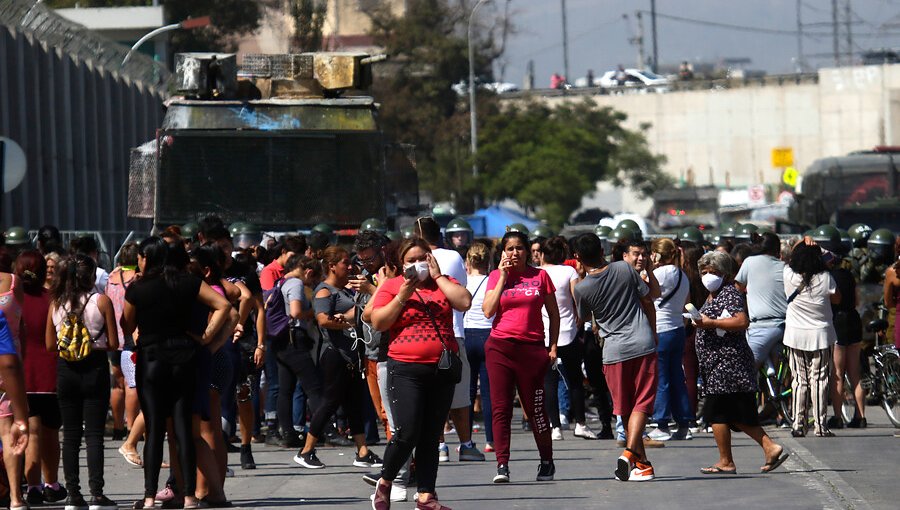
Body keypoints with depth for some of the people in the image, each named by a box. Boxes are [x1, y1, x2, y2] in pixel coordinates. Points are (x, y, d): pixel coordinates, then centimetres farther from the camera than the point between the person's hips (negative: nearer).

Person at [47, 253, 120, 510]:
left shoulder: (56, 304, 0)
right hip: (95, 368, -3)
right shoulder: (101, 301, -7)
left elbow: (50, 344, 4)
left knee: (70, 434, 8)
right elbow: (113, 343, -6)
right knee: (94, 434, -1)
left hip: (66, 370, 3)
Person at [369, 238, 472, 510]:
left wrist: (438, 277, -5)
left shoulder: (443, 282, 11)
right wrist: (402, 296, -13)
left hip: (442, 370, 4)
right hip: (406, 370, -4)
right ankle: (384, 483, 10)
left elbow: (464, 302, -6)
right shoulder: (392, 286, 2)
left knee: (431, 437, 6)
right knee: (406, 434, -12)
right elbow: (378, 322, -6)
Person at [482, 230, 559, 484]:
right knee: (500, 408, -5)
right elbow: (488, 310, -6)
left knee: (535, 408, 3)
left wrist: (553, 346, 3)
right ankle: (502, 465, -6)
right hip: (500, 346, 1)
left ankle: (547, 462, 18)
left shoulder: (540, 276, 6)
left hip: (532, 348, -1)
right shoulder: (496, 276, 7)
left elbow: (553, 313, 11)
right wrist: (503, 277, -6)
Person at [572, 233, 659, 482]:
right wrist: (653, 333, 21)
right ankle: (630, 452, -22)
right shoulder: (625, 269, -2)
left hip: (614, 351, 0)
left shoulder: (582, 288, -5)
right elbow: (649, 298, 7)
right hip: (642, 345, 0)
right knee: (641, 405, -2)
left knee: (625, 409, 12)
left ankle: (642, 463, 15)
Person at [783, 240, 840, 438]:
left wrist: (803, 241, 6)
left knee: (799, 380, 8)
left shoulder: (789, 275, -8)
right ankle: (820, 426, 0)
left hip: (795, 335, 2)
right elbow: (837, 299, 3)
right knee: (819, 380, 2)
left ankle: (798, 425, 6)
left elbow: (791, 255, 13)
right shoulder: (825, 278, -13)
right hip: (820, 335, -2)